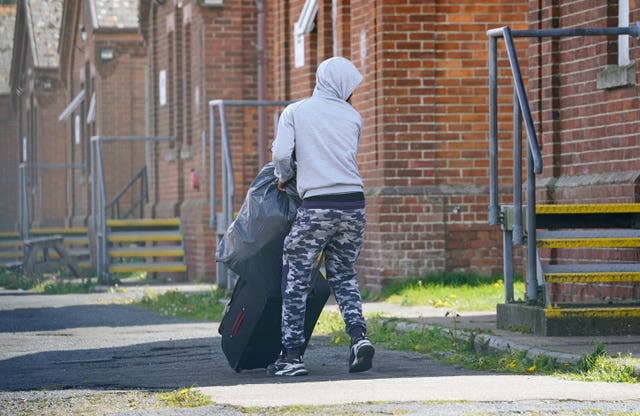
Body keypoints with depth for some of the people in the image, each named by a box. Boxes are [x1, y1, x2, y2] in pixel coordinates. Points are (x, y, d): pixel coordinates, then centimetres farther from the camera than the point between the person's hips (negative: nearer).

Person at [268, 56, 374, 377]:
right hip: (353, 203, 3)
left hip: (316, 206, -3)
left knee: (296, 280, 5)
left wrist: (284, 177, 15)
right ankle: (358, 335, -2)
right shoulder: (352, 118, 13)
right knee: (343, 274, 18)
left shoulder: (294, 112, 5)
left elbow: (281, 154, -6)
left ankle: (292, 355, 2)